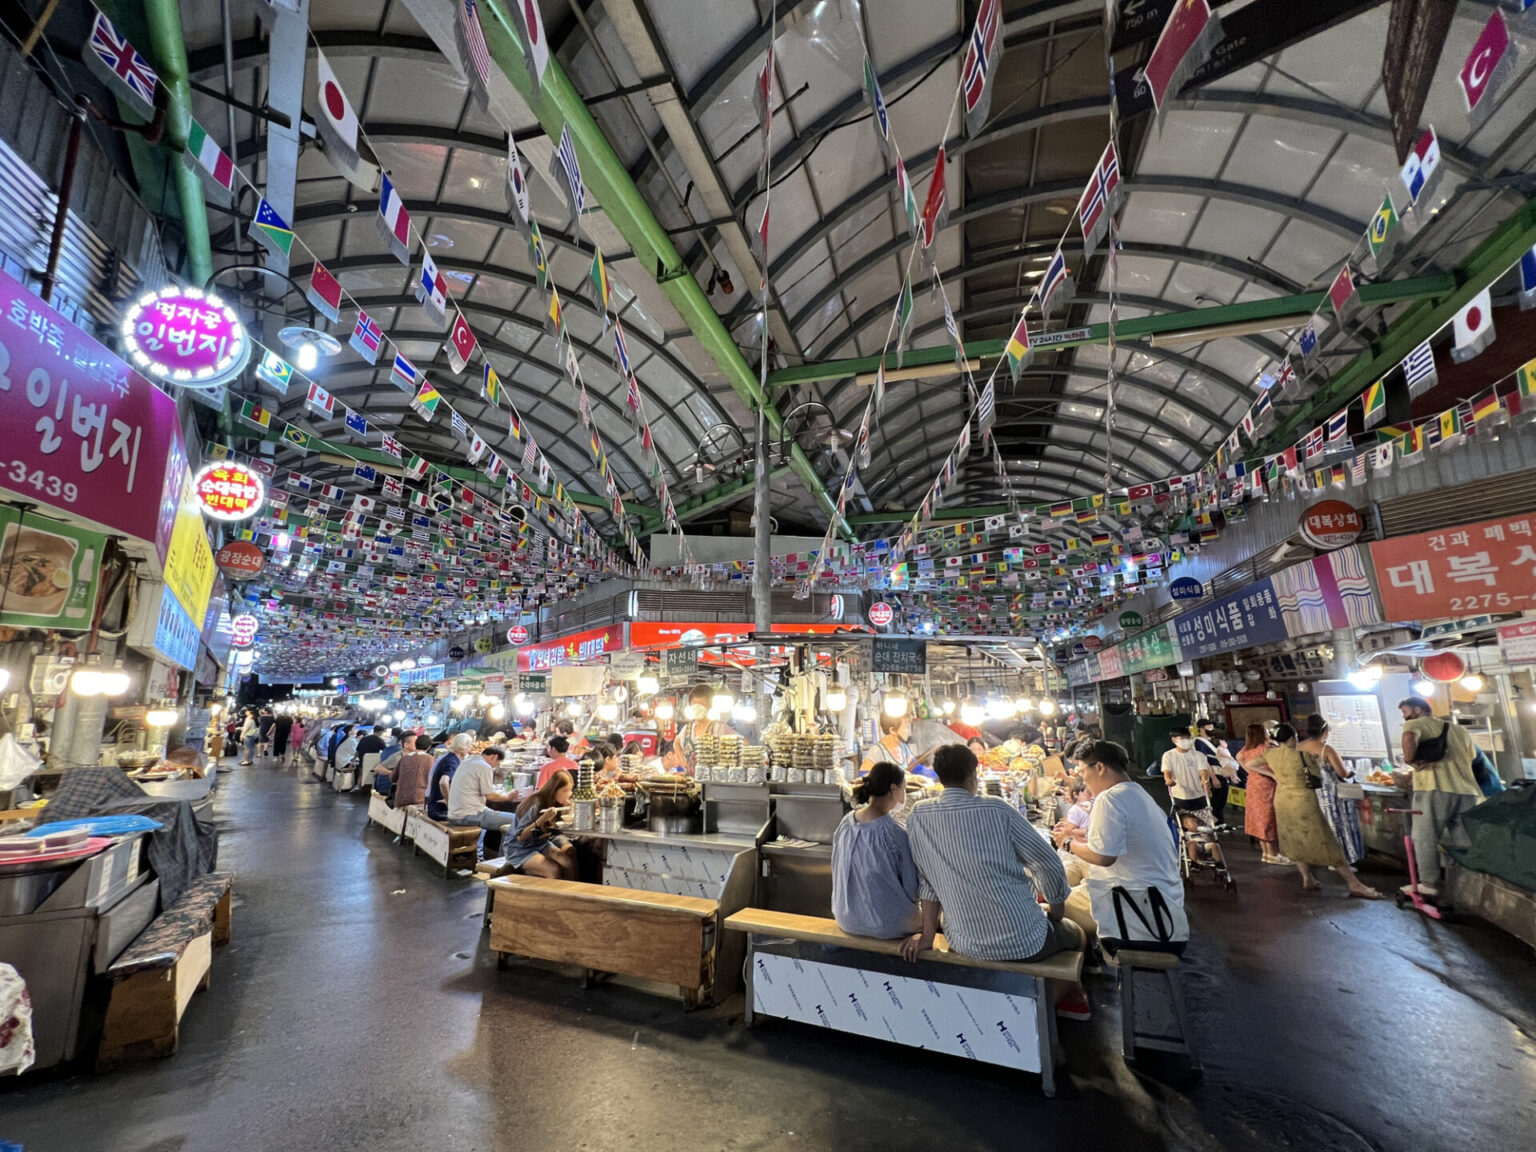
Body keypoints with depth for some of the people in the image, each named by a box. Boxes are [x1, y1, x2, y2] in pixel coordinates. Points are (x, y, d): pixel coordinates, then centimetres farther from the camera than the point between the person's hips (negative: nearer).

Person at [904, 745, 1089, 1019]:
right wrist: (1057, 906, 10)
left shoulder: (917, 816, -8)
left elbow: (926, 879, -2)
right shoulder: (997, 809, -15)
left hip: (964, 945, 4)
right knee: (1075, 934, 31)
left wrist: (927, 936, 6)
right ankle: (1069, 998, 50)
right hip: (1024, 941, -3)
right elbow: (1048, 863, -8)